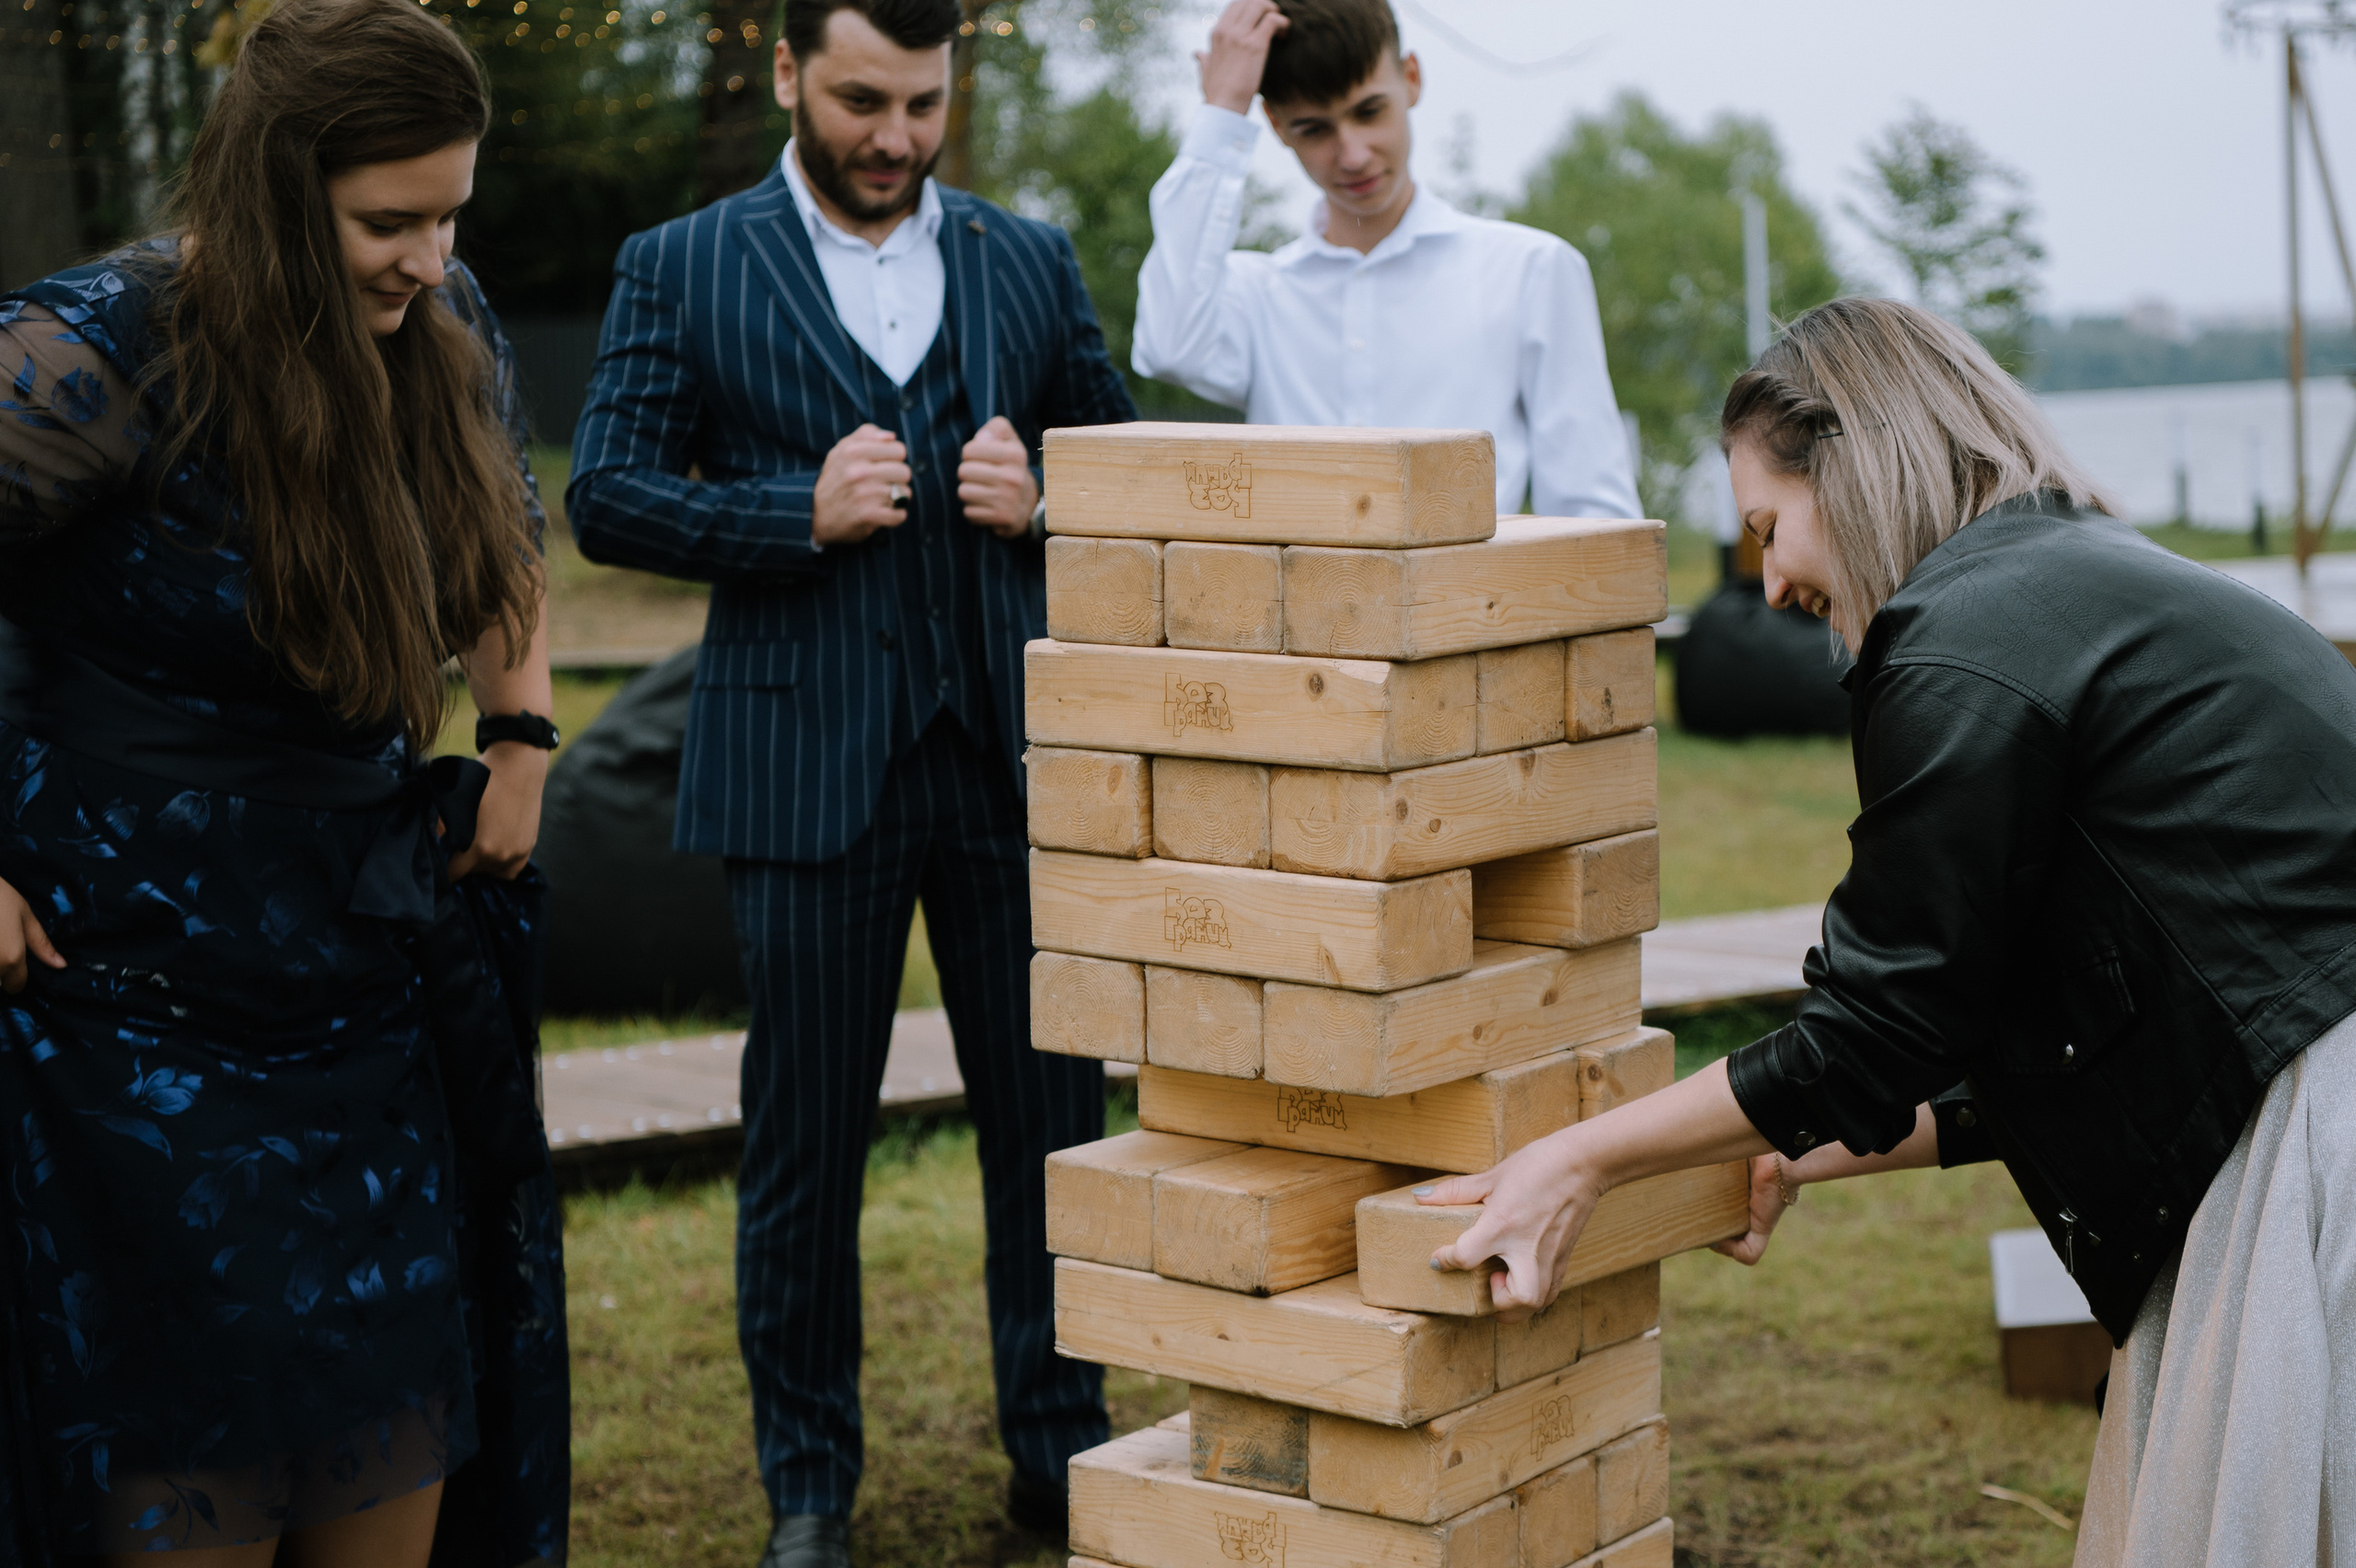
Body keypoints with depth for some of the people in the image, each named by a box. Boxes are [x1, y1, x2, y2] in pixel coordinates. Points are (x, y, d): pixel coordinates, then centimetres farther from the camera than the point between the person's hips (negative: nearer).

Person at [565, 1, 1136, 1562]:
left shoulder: (1033, 262, 11)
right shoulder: (681, 268, 4)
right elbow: (606, 495, -1)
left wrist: (1043, 503, -7)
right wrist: (800, 512, -14)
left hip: (1014, 758, 2)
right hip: (807, 770, -2)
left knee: (1053, 1117, 7)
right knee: (804, 1138, 6)